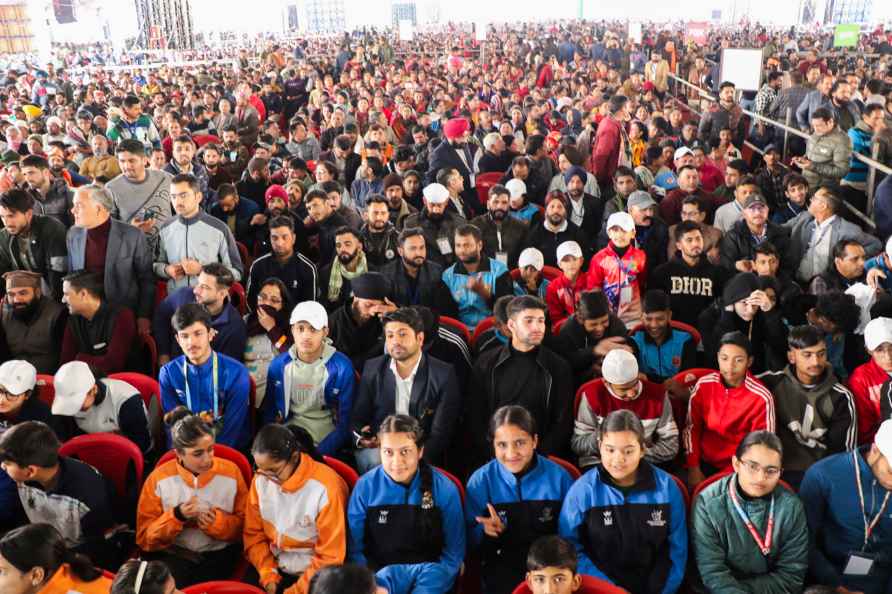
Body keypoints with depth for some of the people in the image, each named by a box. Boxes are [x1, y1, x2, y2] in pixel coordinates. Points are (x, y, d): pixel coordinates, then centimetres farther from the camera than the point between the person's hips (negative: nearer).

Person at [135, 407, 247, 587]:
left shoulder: (230, 471, -2)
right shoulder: (158, 479, -4)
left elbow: (244, 526, 5)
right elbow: (145, 537, -2)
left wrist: (218, 523, -15)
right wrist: (177, 516, -18)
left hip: (218, 553, 1)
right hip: (173, 553, 0)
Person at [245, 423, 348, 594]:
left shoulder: (326, 487, -19)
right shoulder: (261, 480, -5)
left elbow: (330, 557, -13)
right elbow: (254, 534, 5)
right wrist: (268, 575, -6)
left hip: (314, 576, -4)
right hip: (276, 568, 4)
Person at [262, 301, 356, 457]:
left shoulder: (342, 367, -10)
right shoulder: (279, 365, 1)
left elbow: (346, 421, -7)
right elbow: (269, 411, 12)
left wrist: (318, 454, -17)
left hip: (325, 442, -3)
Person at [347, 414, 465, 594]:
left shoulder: (444, 489, -5)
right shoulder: (365, 486, -3)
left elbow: (453, 552, 1)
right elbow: (354, 548, 3)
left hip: (429, 571, 1)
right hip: (379, 571, -1)